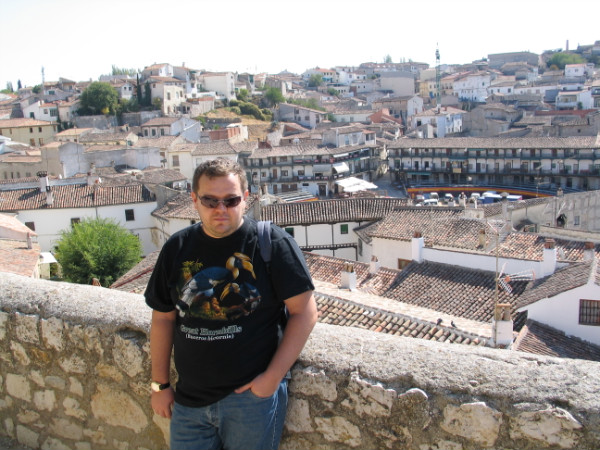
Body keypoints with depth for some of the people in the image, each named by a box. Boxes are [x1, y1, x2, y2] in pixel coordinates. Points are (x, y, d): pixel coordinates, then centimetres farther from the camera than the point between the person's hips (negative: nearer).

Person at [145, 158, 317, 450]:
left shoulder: (272, 243, -10)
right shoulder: (177, 248, 3)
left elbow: (304, 311, -10)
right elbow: (164, 318, 9)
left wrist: (273, 377, -13)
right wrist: (160, 385, 10)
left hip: (251, 396, -3)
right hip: (189, 400, 4)